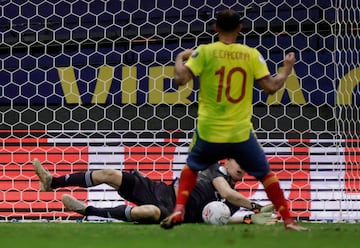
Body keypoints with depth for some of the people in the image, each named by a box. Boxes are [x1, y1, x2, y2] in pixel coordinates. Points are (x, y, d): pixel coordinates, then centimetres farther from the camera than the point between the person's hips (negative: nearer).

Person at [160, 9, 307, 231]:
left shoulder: (205, 52, -4)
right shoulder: (252, 55, -2)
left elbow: (181, 79, -11)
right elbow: (271, 87, -5)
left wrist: (180, 59, 9)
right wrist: (287, 69, 13)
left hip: (208, 132, 0)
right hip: (241, 133, 0)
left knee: (191, 167, 26)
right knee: (265, 174, 16)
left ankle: (178, 211, 11)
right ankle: (288, 220, 10)